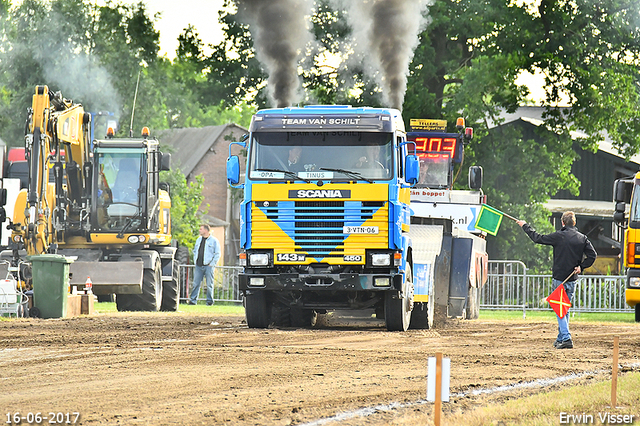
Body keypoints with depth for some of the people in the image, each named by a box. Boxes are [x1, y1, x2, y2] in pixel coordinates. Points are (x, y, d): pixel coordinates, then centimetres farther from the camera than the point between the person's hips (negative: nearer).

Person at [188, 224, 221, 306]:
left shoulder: (214, 240, -1)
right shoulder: (199, 240, 16)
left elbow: (217, 254, -2)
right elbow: (195, 251, 26)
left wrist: (212, 263, -8)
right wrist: (195, 261, 13)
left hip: (208, 266, -5)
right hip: (199, 266, 5)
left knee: (209, 284, -3)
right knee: (196, 283, 0)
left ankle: (209, 301, 4)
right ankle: (193, 300, 1)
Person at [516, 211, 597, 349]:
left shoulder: (559, 236, -11)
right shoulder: (582, 238, 3)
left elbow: (538, 238, -3)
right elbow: (592, 255, -2)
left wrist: (525, 226, 10)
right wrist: (581, 266, 2)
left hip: (559, 278, -5)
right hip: (573, 280, 5)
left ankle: (566, 338, -15)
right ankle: (561, 338, 23)